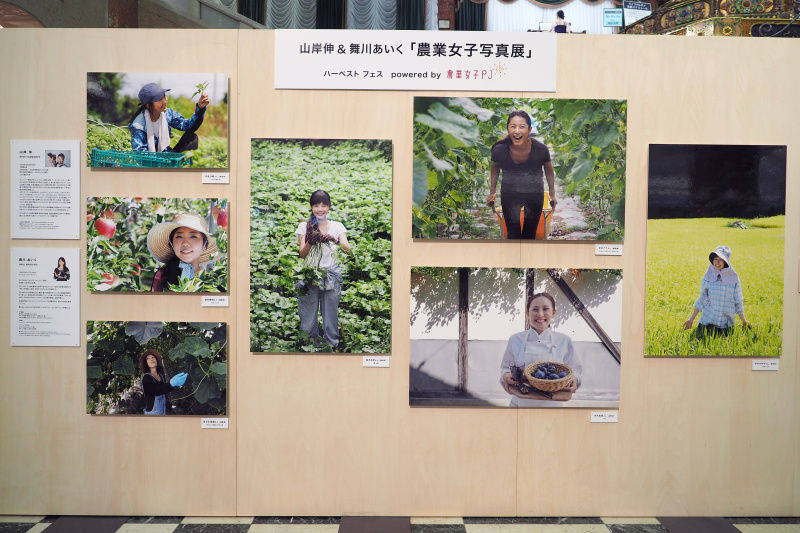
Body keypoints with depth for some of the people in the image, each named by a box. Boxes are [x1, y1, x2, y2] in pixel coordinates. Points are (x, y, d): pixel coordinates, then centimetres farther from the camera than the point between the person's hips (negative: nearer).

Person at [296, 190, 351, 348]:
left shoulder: (337, 226, 5)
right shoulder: (304, 226, 5)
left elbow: (347, 249, -9)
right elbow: (302, 254, -3)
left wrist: (335, 240, -29)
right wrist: (310, 242, -24)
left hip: (331, 276, 0)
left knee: (330, 316, 2)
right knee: (308, 318, 2)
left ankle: (331, 346, 15)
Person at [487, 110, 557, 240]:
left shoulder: (541, 150, -24)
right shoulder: (499, 150, -23)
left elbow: (549, 171, -3)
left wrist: (552, 194, 6)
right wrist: (492, 192, 8)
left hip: (535, 195, 1)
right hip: (509, 195, -1)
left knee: (530, 233, 16)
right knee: (513, 233, 2)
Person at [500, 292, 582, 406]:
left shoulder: (564, 341, -2)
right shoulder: (515, 340, -2)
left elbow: (574, 370, 4)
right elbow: (506, 368, 6)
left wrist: (574, 379, -17)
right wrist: (506, 375, -15)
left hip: (551, 404, 0)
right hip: (521, 404, 0)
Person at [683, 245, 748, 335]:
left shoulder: (733, 278, -2)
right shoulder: (707, 277, -1)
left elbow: (738, 302, 7)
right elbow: (701, 299, 5)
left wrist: (743, 320, 11)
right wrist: (692, 319, 3)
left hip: (726, 323, 0)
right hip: (708, 321, 0)